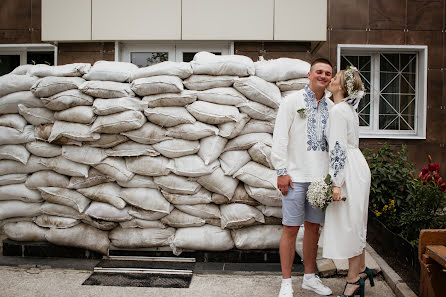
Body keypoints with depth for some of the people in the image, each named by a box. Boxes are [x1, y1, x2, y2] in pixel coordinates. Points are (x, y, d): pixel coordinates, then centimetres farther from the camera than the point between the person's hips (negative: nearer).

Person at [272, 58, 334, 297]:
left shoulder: (331, 107, 12)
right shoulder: (293, 101, -1)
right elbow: (280, 137, -5)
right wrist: (281, 171, -11)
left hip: (321, 176, 5)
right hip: (296, 176, -5)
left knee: (313, 227, 12)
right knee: (291, 229, -2)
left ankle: (310, 277, 26)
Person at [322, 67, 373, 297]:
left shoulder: (338, 110, -15)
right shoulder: (349, 109, 15)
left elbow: (339, 148, -21)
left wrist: (336, 182, -21)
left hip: (349, 171, -10)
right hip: (356, 168, 10)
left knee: (349, 223, -2)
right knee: (354, 222, 17)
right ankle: (360, 269, 29)